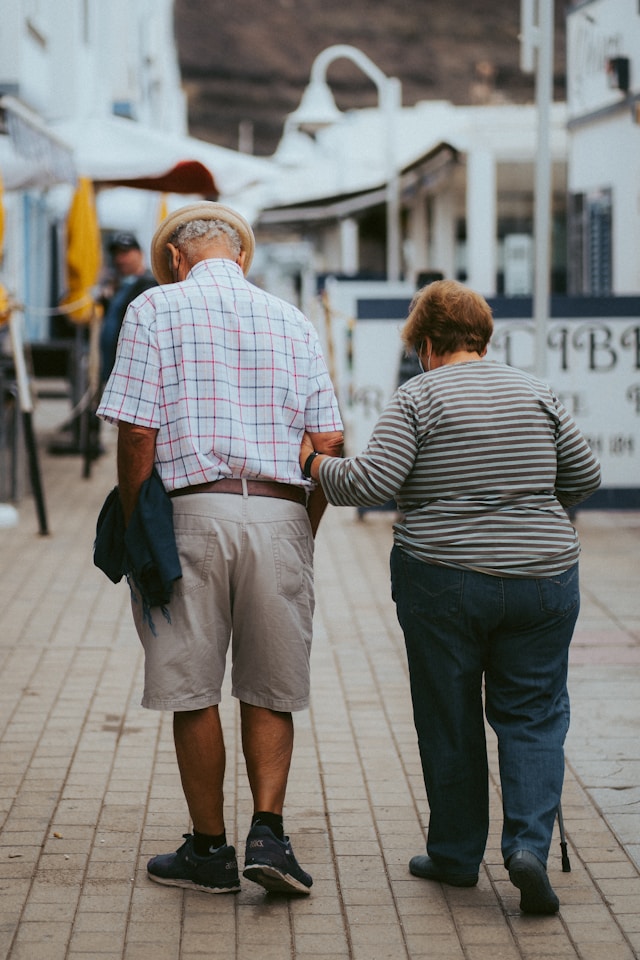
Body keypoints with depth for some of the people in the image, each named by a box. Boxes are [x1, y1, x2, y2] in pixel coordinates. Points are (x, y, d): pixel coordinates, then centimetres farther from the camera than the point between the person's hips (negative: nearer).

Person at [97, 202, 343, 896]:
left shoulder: (155, 310, 3)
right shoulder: (292, 322, 14)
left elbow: (137, 432, -6)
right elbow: (329, 443, 7)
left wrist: (133, 529, 2)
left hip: (191, 508, -3)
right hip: (280, 513, 3)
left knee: (193, 690, 6)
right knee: (269, 689, 11)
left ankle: (209, 851, 12)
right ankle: (268, 832, -2)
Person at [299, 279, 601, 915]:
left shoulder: (418, 397, -6)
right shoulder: (535, 393, 7)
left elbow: (373, 482, -14)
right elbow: (585, 476, 13)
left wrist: (316, 463, 3)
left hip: (442, 582, -2)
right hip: (543, 576, 3)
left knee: (449, 719, 11)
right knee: (532, 715, 9)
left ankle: (456, 855, 21)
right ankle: (529, 844, -9)